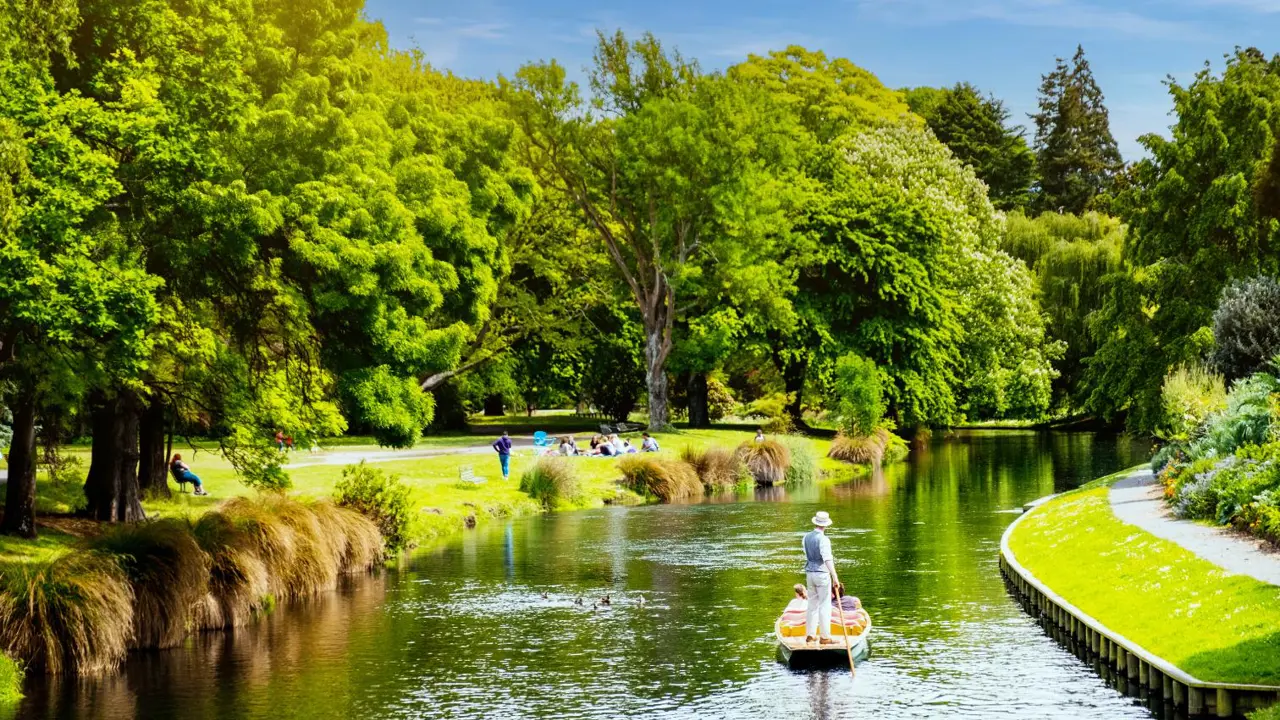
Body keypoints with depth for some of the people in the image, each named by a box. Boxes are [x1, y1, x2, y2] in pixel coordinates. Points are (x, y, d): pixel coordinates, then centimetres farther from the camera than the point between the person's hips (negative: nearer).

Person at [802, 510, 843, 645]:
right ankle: (824, 637, -1)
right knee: (824, 606, -2)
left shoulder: (806, 537, 5)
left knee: (812, 604, 15)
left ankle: (810, 635, 19)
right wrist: (835, 577, -30)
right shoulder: (823, 539, -17)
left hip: (809, 573, 7)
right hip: (822, 574, -7)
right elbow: (828, 560, -25)